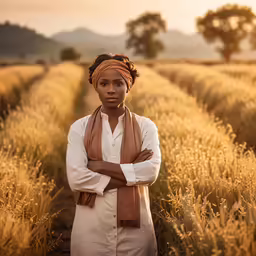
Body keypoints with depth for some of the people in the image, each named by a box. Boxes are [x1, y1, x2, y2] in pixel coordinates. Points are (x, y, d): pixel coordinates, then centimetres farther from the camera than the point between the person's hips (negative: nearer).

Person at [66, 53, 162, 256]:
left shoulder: (145, 126, 1)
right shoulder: (80, 128, 0)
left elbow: (151, 171, -13)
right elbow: (76, 178, -12)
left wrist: (100, 166, -13)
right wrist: (133, 173, -12)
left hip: (135, 226, 0)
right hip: (91, 227, 0)